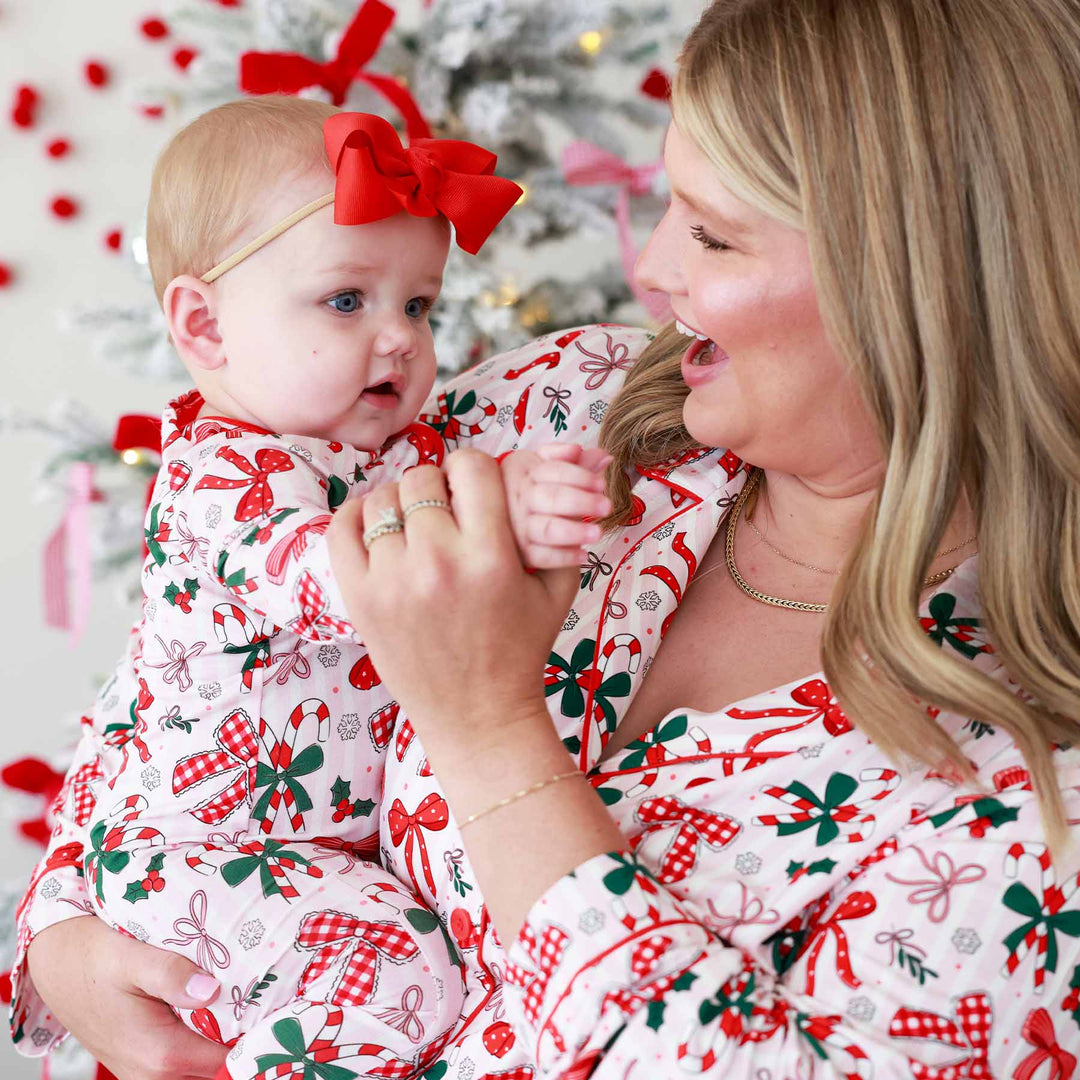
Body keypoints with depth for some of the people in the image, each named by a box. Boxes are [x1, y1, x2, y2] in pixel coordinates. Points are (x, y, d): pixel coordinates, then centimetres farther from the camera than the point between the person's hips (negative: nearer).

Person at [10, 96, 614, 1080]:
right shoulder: (224, 475, -23)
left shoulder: (406, 449, 6)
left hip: (347, 829, 9)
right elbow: (317, 575, -42)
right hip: (195, 843, -9)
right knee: (400, 969, -21)